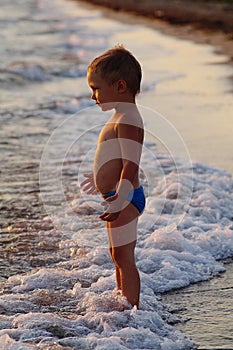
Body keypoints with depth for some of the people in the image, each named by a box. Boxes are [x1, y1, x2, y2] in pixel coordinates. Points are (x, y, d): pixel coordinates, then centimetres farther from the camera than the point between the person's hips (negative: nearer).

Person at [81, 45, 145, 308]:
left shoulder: (128, 120, -19)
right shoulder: (122, 117, 13)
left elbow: (131, 165, -27)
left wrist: (119, 197, -36)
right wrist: (101, 181, 40)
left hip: (124, 198, -11)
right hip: (119, 197, 11)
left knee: (123, 257, -6)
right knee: (118, 255, 20)